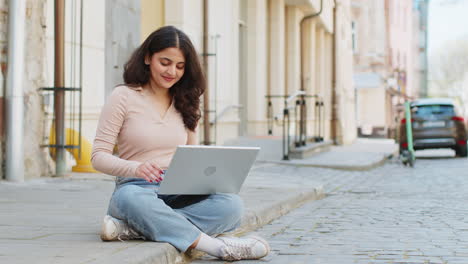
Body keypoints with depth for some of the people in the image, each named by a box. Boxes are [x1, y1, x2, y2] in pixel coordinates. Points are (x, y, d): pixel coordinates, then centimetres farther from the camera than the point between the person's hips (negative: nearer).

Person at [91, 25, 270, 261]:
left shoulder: (185, 103, 16)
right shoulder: (124, 97, 1)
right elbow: (99, 156, -4)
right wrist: (136, 168, -25)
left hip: (179, 195, 4)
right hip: (138, 190, -4)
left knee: (231, 205, -27)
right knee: (131, 198, -42)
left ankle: (133, 228, -33)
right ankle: (219, 247, -41)